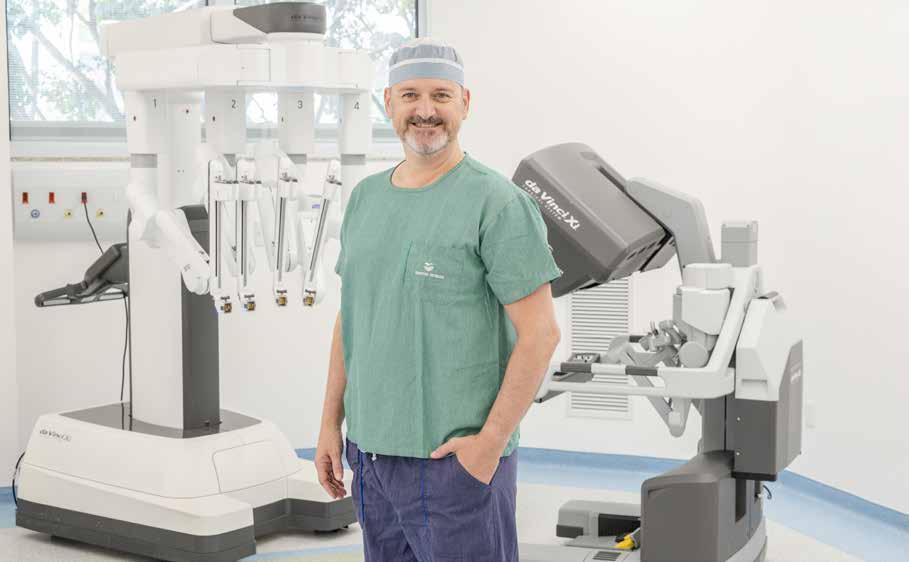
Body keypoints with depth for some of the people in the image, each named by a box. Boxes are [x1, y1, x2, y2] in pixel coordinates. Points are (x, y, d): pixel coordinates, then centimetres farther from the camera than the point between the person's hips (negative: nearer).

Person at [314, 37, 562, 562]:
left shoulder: (498, 201, -10)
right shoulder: (366, 197, 10)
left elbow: (540, 333, -13)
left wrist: (491, 442, -16)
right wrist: (331, 421, 12)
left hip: (457, 458, -6)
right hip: (371, 451, 6)